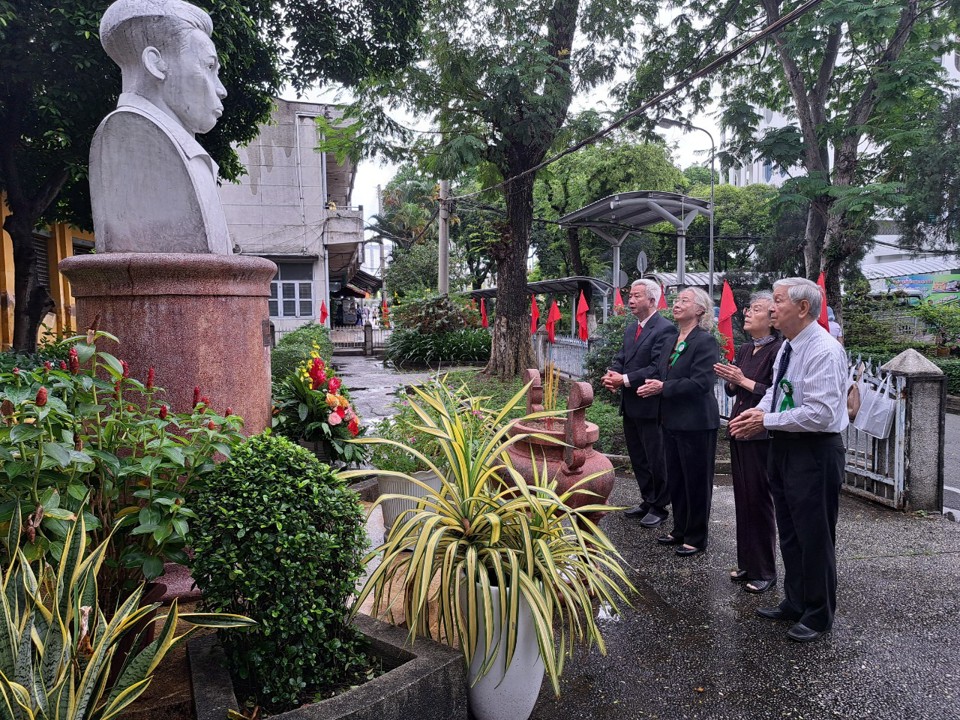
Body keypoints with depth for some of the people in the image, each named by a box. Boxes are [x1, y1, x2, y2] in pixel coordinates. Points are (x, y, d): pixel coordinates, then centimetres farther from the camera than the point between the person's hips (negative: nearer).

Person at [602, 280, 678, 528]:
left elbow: (658, 368, -21)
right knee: (638, 458, 17)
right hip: (630, 405, 8)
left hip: (651, 406, -8)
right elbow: (620, 358, 13)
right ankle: (647, 501, 31)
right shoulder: (630, 328, 13)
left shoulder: (665, 329, -14)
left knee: (655, 459, 3)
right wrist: (612, 375, -9)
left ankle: (659, 507, 17)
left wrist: (624, 380, -19)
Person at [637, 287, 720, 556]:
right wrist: (652, 385, -2)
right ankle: (680, 529, 32)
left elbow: (700, 383, -21)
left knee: (696, 481, 6)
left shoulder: (705, 342, -14)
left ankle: (696, 537, 20)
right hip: (672, 421, 8)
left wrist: (663, 387, -19)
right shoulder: (672, 339, 11)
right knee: (675, 478, 17)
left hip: (696, 423, -8)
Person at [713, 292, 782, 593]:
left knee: (758, 500, 0)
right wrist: (729, 379, -2)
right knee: (742, 498, 13)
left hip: (761, 435, -8)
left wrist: (744, 381, -18)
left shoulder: (778, 350, -13)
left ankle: (764, 571, 15)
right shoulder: (744, 350, 11)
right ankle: (746, 563, 26)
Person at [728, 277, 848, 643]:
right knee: (789, 531, 20)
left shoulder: (824, 351, -21)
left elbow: (820, 413, -27)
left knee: (814, 536, 6)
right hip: (785, 448, 9)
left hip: (815, 452, -9)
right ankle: (794, 602, 37)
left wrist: (766, 421, -21)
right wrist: (759, 410, -4)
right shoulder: (787, 347, 7)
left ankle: (818, 615, 24)